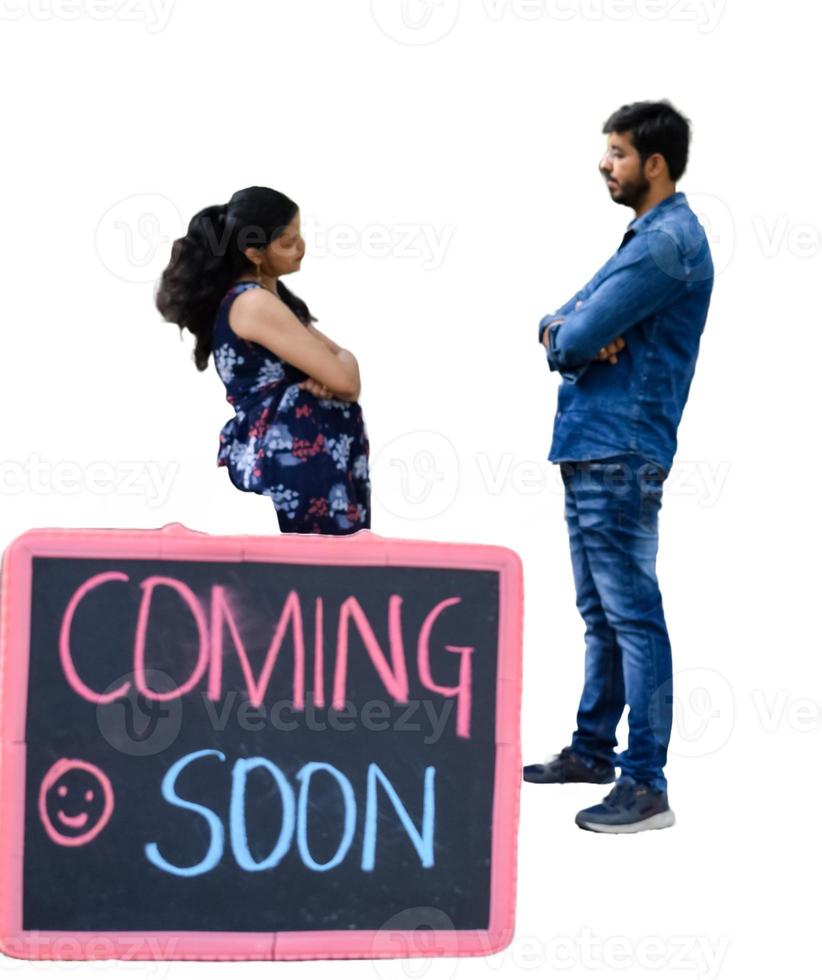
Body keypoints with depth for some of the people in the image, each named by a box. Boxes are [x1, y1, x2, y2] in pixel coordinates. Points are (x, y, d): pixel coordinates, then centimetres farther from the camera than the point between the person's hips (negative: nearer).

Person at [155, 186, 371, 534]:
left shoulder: (268, 295, 15)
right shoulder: (255, 304, -16)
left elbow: (339, 362, 13)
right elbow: (343, 379, -18)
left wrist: (328, 378, -10)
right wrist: (341, 361, 5)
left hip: (293, 454, 10)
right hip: (288, 462, -10)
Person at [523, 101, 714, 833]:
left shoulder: (668, 241, -15)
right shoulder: (647, 236, 19)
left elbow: (576, 341, -20)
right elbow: (563, 326, 17)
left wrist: (568, 336, 4)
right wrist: (566, 329, -7)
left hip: (619, 454, -10)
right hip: (593, 448, 10)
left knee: (632, 614, -9)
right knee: (601, 611, 17)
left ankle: (647, 785, -8)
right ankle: (594, 748, 27)